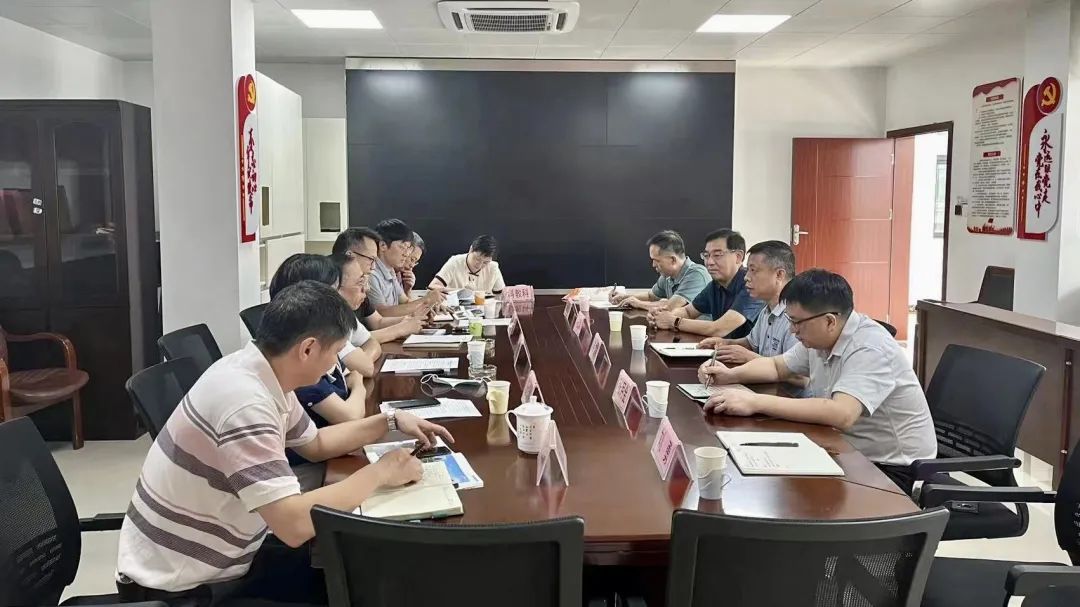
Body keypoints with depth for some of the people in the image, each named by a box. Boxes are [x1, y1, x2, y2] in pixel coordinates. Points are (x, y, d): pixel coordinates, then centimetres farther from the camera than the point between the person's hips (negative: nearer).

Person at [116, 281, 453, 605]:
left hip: (218, 562, 8)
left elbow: (315, 444, 17)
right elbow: (295, 524, -35)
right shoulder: (244, 401, -30)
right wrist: (379, 473, -23)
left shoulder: (261, 375, -1)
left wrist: (390, 422, 9)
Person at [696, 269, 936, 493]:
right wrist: (731, 375, -1)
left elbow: (841, 415, -39)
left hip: (893, 470, -8)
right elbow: (777, 366, 19)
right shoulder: (819, 338, 1)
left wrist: (756, 403, -37)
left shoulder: (870, 349, -25)